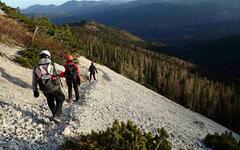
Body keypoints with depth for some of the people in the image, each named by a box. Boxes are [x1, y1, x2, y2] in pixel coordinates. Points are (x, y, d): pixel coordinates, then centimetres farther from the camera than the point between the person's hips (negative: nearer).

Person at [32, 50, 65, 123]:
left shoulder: (36, 68, 1)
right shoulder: (53, 65, -8)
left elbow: (34, 82, 7)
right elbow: (63, 70, 10)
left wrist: (35, 90, 20)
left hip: (45, 90, 3)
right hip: (55, 87, -3)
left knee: (50, 101, 27)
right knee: (60, 99, 18)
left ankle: (55, 114, 39)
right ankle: (56, 116, 6)